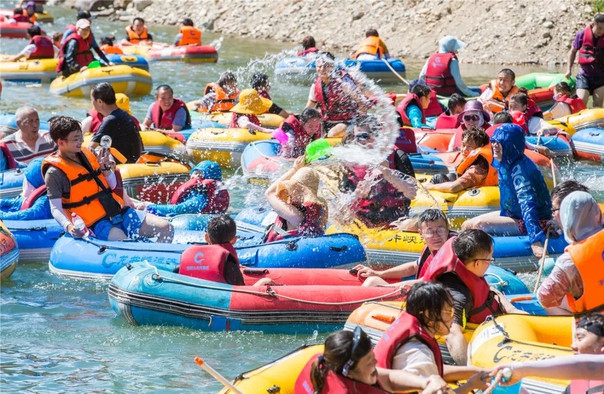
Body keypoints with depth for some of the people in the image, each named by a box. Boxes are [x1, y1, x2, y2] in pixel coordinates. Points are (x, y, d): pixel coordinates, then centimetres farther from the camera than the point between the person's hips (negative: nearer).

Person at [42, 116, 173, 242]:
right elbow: (55, 208, -10)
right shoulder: (55, 172, -5)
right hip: (97, 223, -7)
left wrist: (106, 168, 1)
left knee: (166, 228, -5)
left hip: (119, 212, 7)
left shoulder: (86, 155, 15)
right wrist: (68, 226, -29)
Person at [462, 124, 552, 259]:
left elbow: (528, 206, -35)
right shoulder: (503, 163, 1)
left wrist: (535, 240, -42)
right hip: (512, 214, 10)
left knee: (479, 225, -24)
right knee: (467, 226, 7)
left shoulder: (520, 169, -27)